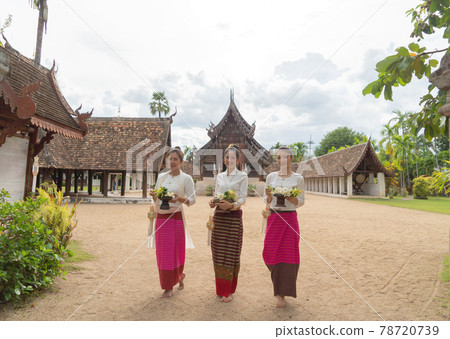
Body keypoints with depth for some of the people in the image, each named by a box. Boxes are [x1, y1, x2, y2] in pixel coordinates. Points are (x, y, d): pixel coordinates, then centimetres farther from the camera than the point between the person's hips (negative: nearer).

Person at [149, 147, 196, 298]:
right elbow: (155, 200, 16)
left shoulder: (186, 178, -3)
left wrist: (179, 198, -23)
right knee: (162, 252, 9)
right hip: (160, 218, 5)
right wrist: (153, 195, -6)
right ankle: (179, 275, 33)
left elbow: (192, 200, -5)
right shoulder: (161, 177, 11)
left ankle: (169, 287, 20)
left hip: (176, 218, -5)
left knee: (174, 251, 2)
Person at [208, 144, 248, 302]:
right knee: (218, 251, 8)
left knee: (231, 252, -1)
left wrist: (231, 205, -24)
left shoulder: (242, 176, -1)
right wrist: (213, 202, -6)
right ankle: (220, 287, 24)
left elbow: (243, 198, -7)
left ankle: (229, 291, 12)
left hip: (233, 216, -5)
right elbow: (216, 194, 16)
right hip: (219, 216, 5)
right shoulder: (219, 176, 13)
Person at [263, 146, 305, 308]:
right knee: (271, 253, 3)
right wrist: (269, 195, -13)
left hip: (290, 218, -1)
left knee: (287, 254, -1)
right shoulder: (271, 176, 6)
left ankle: (281, 294, 14)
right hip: (273, 217, 2)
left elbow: (301, 202, 2)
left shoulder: (298, 178, 2)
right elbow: (267, 201, 9)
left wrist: (289, 197, -16)